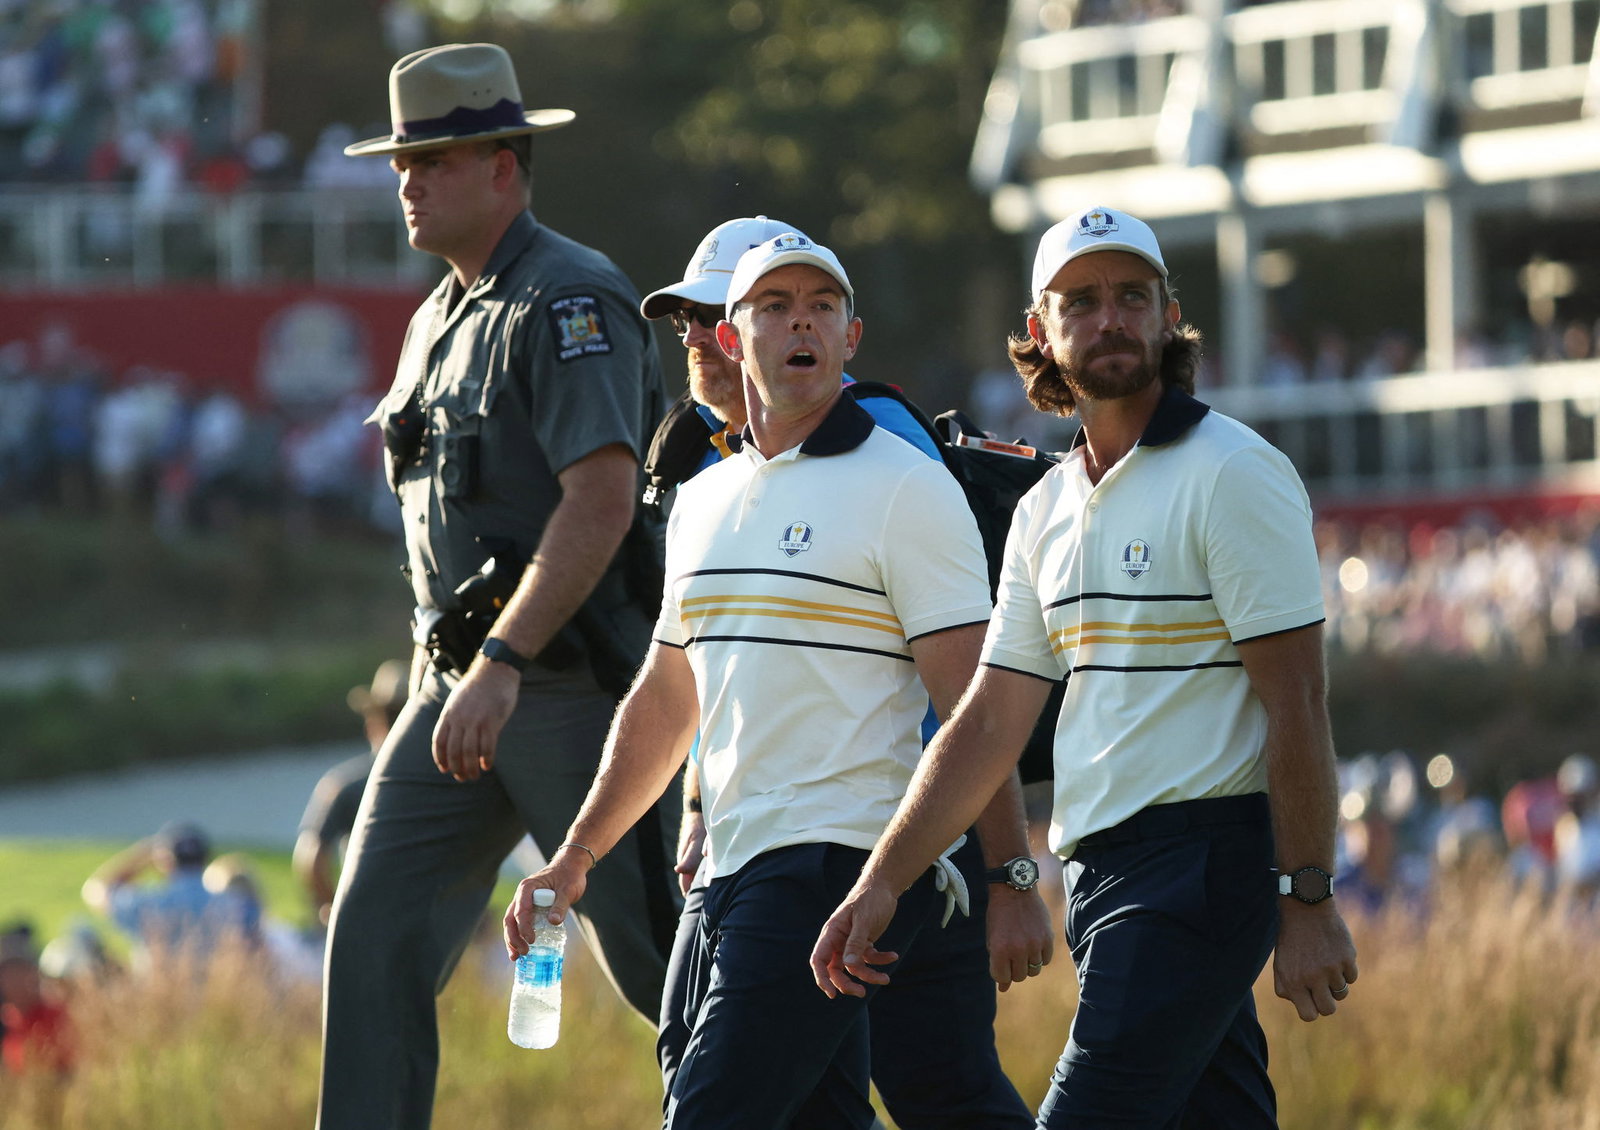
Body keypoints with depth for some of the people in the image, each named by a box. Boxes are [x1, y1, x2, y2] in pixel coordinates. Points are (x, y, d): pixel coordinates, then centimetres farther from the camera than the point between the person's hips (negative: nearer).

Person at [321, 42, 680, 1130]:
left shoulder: (569, 300, -12)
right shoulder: (439, 320, 17)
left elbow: (601, 502, -23)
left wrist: (503, 663, -28)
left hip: (571, 680, -8)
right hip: (466, 678, 8)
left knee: (652, 950, -2)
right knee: (376, 938, -2)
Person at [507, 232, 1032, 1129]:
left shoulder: (906, 488, -5)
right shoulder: (705, 500, 17)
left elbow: (972, 708, -10)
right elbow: (664, 701, 26)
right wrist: (573, 859, 22)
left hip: (846, 866, -8)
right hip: (737, 870, 8)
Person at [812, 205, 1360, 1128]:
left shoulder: (1236, 476, -8)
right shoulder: (1048, 508, 16)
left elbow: (1296, 703, -12)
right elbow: (990, 722, 16)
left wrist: (1308, 902, -16)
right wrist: (882, 881, 8)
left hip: (1203, 859, -8)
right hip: (1098, 872, 8)